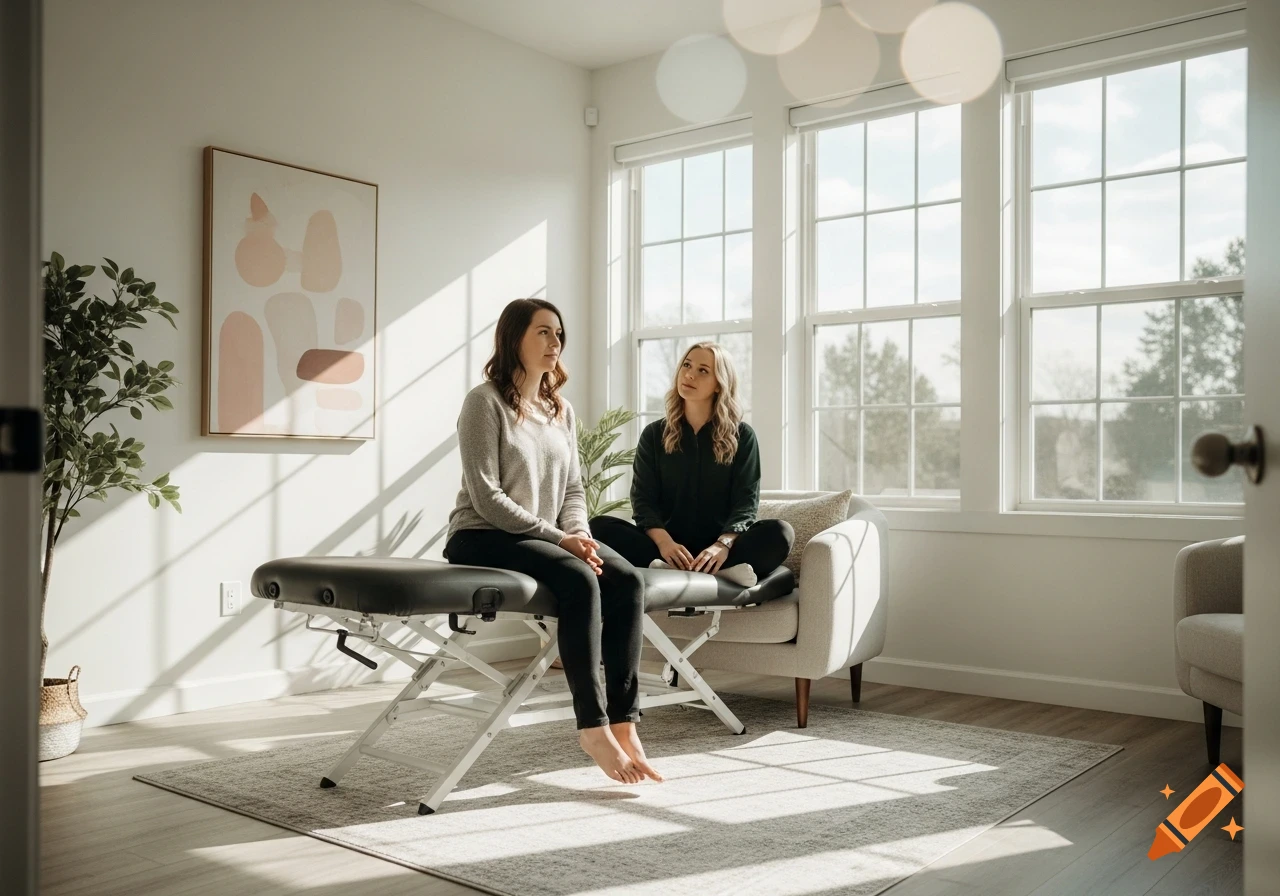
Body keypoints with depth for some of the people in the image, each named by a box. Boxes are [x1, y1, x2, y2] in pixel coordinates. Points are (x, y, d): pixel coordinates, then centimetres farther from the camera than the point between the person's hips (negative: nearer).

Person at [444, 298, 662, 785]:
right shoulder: (485, 402, -7)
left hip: (546, 537, 7)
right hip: (482, 538, -6)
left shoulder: (561, 410, 16)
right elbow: (486, 497, -14)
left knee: (626, 580, -20)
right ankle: (594, 726, -26)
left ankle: (623, 723, -20)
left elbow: (574, 489, 15)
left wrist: (579, 533, -7)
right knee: (580, 580, -32)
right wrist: (557, 537, -18)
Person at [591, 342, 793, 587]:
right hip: (670, 550, 1)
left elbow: (746, 503, -3)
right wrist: (664, 542, -21)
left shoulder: (742, 436, 7)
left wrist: (723, 545, -24)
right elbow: (643, 500, 1)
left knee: (779, 532, -29)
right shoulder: (654, 435, 11)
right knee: (601, 525, -25)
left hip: (717, 550, -1)